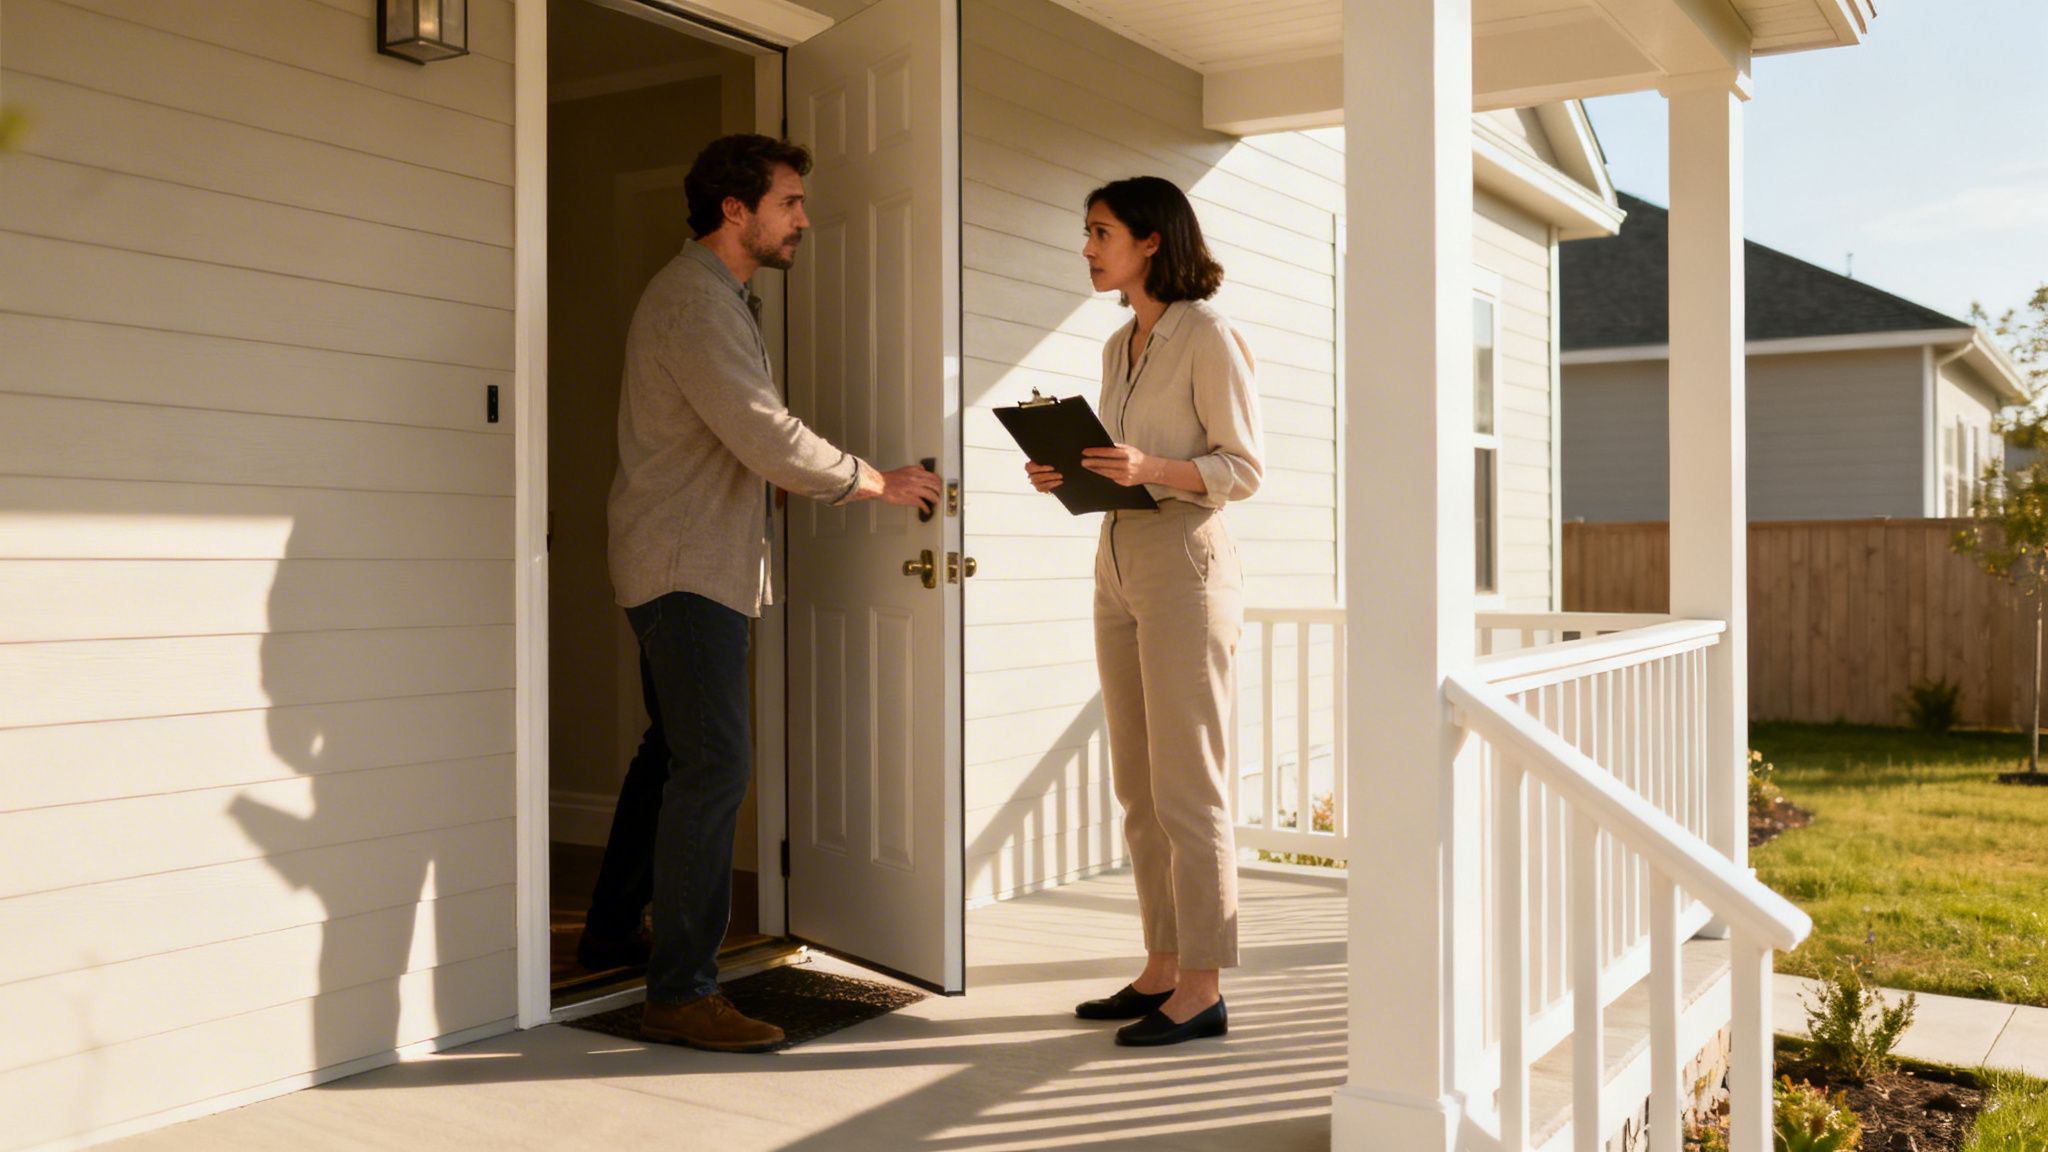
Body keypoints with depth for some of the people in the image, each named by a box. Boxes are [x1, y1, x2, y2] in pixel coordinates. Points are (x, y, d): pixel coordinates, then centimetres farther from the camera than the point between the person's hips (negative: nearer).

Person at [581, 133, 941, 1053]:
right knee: (714, 766, -13)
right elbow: (768, 439, -22)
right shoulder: (694, 300, -16)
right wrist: (879, 483, -12)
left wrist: (851, 485, 13)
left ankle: (612, 933, 32)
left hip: (695, 561, 11)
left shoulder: (722, 297, 18)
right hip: (686, 564, -11)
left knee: (672, 751, 18)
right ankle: (681, 993, -9)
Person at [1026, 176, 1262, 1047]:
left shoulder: (1207, 337, -7)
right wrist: (1068, 474, 2)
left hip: (1185, 562, -8)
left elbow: (1243, 468, -10)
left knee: (1186, 787, -6)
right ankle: (1163, 967, 18)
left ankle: (1203, 988, 1)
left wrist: (1151, 469, -24)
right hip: (1117, 563, 8)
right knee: (1138, 788, 9)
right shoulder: (1119, 347, 16)